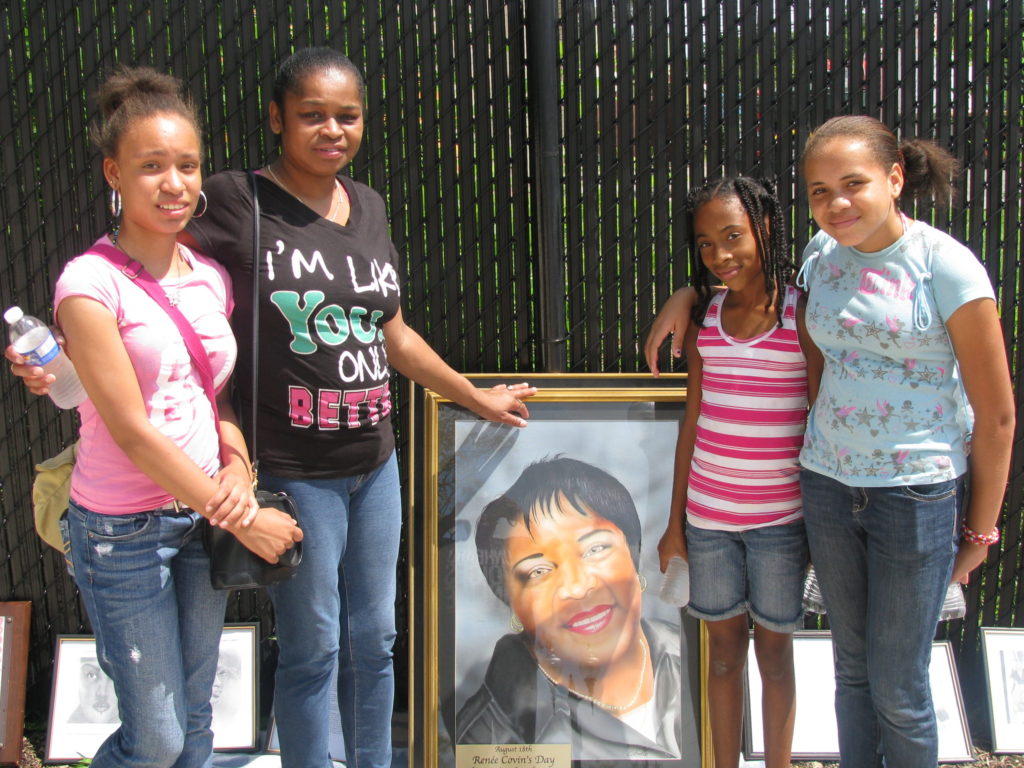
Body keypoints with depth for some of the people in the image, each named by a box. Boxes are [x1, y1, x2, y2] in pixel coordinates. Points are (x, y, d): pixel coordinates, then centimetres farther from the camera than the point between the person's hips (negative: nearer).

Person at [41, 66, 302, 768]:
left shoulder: (211, 276, 3)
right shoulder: (90, 283, -16)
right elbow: (133, 430, -19)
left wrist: (236, 464, -9)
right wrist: (241, 520, -16)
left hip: (204, 515, 6)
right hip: (123, 530, -5)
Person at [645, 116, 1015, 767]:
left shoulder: (945, 266, -12)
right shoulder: (822, 255, 3)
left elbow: (997, 414, -8)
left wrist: (981, 529, -3)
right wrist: (687, 295, 11)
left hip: (918, 494, -5)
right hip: (828, 483, 5)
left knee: (897, 688, 7)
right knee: (852, 668, 18)